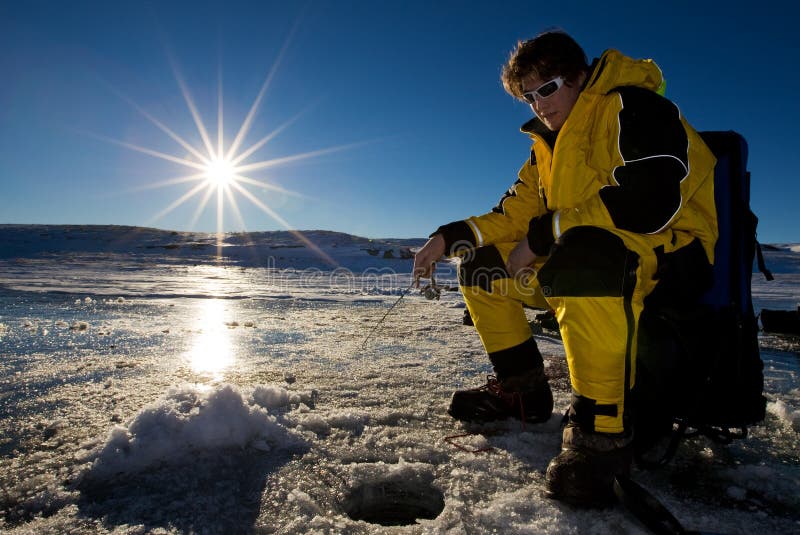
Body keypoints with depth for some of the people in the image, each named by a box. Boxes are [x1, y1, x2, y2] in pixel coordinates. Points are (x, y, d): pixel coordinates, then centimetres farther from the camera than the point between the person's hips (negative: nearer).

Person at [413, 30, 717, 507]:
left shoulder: (634, 109, -10)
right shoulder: (549, 143, 17)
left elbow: (648, 203, -26)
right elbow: (516, 214, 10)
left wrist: (544, 235, -22)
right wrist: (450, 237, -5)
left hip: (669, 256, -8)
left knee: (584, 254, -42)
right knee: (481, 263, 4)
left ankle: (602, 432, -30)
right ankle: (523, 390, 9)